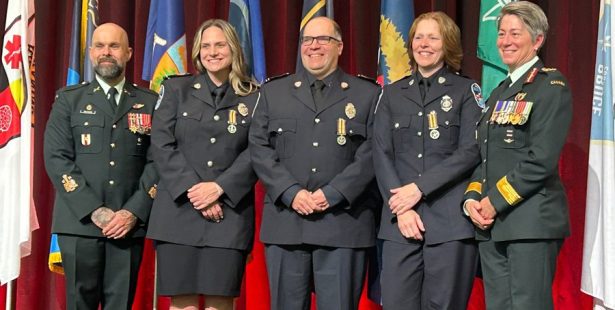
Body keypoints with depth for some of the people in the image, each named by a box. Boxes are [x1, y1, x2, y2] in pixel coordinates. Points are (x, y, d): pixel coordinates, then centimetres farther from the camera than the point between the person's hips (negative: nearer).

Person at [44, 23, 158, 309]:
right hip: (79, 221, 0)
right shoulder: (69, 99, 8)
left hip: (129, 223, 1)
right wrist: (95, 211, -11)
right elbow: (56, 159, -1)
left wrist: (133, 212, -9)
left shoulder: (149, 102, 10)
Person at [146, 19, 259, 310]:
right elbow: (161, 145, 1)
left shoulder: (253, 98, 8)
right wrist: (193, 190, -10)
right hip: (179, 210, 1)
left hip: (230, 214, 0)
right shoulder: (176, 89, 10)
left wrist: (219, 187, -13)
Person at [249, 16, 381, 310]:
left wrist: (332, 195, -11)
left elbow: (372, 153, -1)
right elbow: (259, 148, 5)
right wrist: (291, 193, -8)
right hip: (285, 221, 2)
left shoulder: (368, 94, 9)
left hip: (344, 222, -2)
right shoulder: (273, 91, 14)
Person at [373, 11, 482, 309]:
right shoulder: (392, 94, 15)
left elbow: (470, 151, -5)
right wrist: (401, 210, -8)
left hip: (451, 220, -2)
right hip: (400, 219, 3)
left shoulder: (466, 90, 6)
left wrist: (419, 188, -13)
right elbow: (381, 155, 6)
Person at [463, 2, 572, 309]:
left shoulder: (551, 86, -6)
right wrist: (472, 199, 2)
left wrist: (495, 202, -13)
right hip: (491, 225, 8)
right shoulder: (499, 93, 20)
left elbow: (541, 159, -16)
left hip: (531, 223, -8)